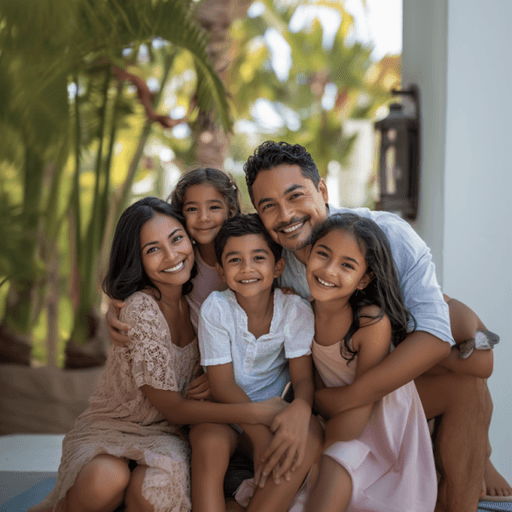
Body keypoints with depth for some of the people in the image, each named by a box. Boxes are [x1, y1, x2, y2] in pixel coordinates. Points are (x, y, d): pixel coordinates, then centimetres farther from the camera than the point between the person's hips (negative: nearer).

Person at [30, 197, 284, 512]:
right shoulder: (141, 310, -19)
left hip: (164, 435, 3)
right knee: (106, 480, -37)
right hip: (110, 427, -3)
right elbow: (172, 408, -16)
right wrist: (256, 412, -21)